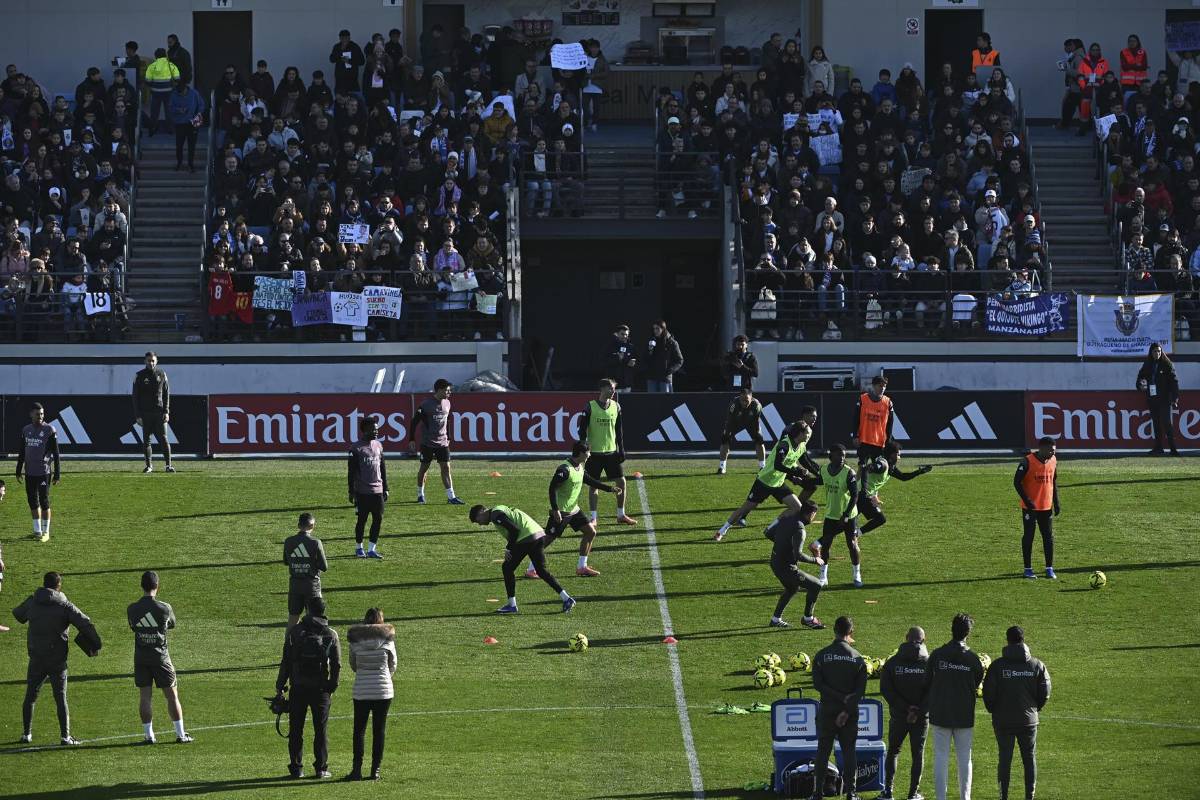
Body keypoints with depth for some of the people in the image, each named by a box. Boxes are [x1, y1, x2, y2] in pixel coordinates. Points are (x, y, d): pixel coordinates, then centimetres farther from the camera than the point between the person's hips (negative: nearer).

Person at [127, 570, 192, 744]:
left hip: (141, 658, 2)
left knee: (145, 696, 6)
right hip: (160, 657, -2)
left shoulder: (132, 609, -5)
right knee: (172, 695, 6)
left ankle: (149, 735, 6)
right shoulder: (165, 608, -11)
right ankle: (180, 734, 8)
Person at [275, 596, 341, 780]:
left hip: (298, 688, 0)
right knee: (320, 730, 7)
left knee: (296, 730, 7)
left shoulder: (295, 631, -2)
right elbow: (337, 664, 0)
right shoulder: (331, 635, 0)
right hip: (321, 689, 0)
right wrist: (332, 687, 9)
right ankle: (321, 768, 6)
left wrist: (280, 687, 3)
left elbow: (286, 661, -2)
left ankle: (296, 768, 6)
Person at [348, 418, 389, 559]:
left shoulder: (378, 446, 10)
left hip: (378, 490, 6)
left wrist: (385, 488, 15)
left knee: (378, 519, 2)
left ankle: (371, 549, 9)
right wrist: (351, 492, -10)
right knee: (362, 520, 1)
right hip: (363, 491, -6)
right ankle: (358, 548, 16)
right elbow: (351, 472, -8)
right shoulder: (357, 448, -8)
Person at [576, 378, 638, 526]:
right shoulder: (590, 407, -7)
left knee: (621, 482, 1)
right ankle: (593, 517, 8)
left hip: (612, 451, 4)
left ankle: (621, 515, 12)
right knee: (593, 485, 1)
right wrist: (583, 445, -13)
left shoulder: (616, 406, 6)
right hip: (594, 452, -4)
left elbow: (619, 430, 11)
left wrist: (621, 449, 8)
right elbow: (582, 428, -5)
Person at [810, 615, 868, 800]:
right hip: (850, 711, 1)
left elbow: (817, 684, -10)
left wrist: (840, 697, -10)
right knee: (849, 750, 7)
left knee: (823, 750, 6)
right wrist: (847, 710, -10)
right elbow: (861, 690, -7)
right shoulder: (857, 658, -2)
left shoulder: (822, 656, -4)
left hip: (827, 709, 0)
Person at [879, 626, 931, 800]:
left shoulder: (892, 662, -3)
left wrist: (904, 707, -10)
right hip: (922, 717, -1)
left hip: (898, 715, 1)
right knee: (918, 753, 8)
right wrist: (917, 711, -13)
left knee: (893, 751, 14)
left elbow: (885, 688, -9)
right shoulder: (929, 662, -7)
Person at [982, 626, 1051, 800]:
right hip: (1028, 720, 1)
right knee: (1029, 759, 11)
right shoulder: (1037, 665, -2)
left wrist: (994, 710, 9)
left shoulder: (997, 665, -9)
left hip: (1003, 720, -1)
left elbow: (988, 692, -8)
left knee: (1005, 759, 5)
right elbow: (1045, 693, 0)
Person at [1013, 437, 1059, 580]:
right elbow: (1017, 482, -13)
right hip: (1030, 507, -5)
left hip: (1046, 506, 5)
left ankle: (1049, 569, 10)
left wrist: (1056, 502, 12)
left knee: (1048, 536, 4)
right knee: (1029, 536, 2)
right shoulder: (1028, 461, -15)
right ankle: (1028, 569, 10)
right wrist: (1026, 500, -19)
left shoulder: (1053, 461, 4)